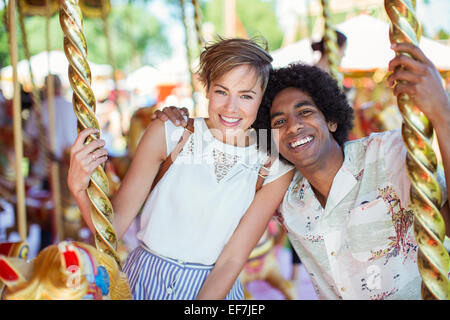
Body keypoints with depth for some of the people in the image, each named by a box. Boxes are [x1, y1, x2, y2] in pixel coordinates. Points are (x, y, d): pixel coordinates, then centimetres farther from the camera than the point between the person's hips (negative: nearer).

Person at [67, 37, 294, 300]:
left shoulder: (276, 169, -6)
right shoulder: (166, 134, -8)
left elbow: (232, 260, -5)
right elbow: (114, 225, -6)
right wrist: (79, 186, -24)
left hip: (214, 288, 0)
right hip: (144, 283, 1)